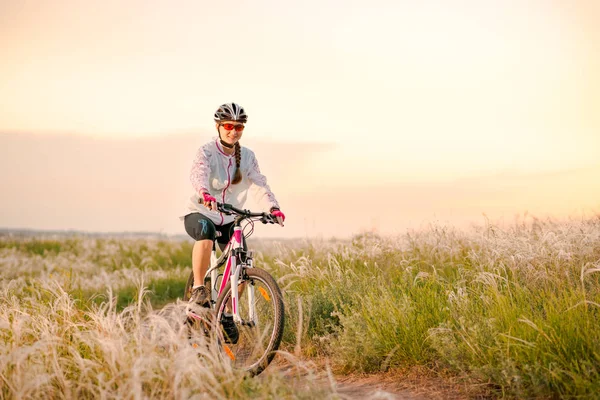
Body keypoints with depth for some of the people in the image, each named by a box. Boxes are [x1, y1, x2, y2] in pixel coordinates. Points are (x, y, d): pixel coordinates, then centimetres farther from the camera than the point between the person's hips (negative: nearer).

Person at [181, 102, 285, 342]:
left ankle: (226, 313, 11)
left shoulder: (247, 157, -1)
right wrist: (204, 192, -57)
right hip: (200, 213, -4)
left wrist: (272, 207, -33)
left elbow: (259, 185, -13)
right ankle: (198, 289, -26)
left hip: (229, 219, 4)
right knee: (206, 232, -40)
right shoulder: (207, 152, -13)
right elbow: (198, 173, -34)